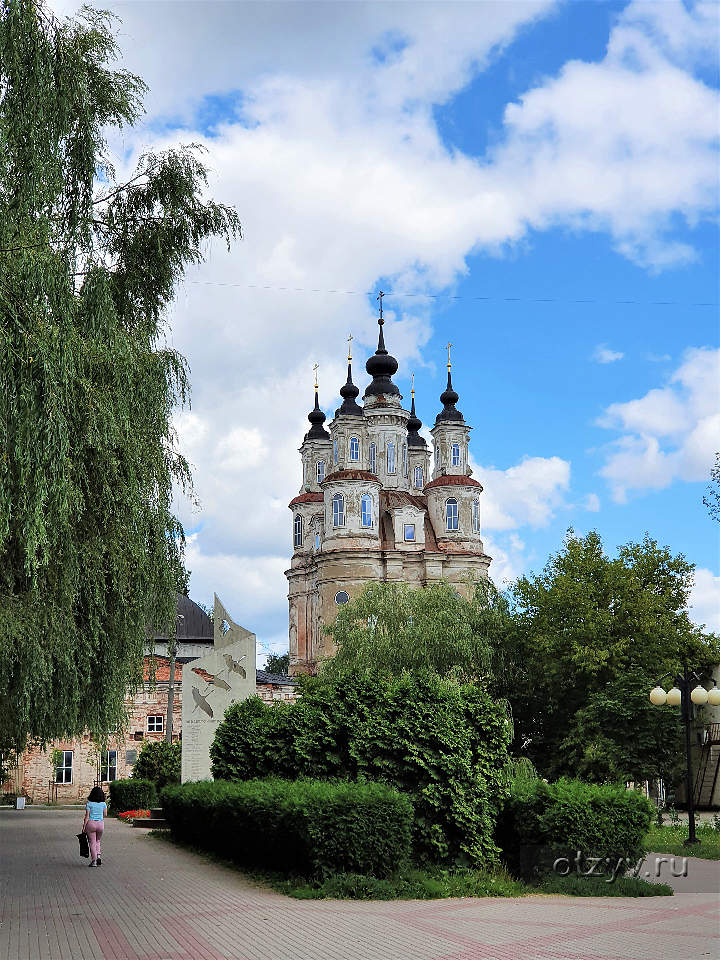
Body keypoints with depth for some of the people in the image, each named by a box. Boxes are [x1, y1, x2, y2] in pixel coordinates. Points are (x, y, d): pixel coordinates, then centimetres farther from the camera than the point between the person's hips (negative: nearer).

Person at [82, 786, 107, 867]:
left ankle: (94, 861, 0)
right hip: (100, 823, 3)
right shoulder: (103, 804, 1)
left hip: (91, 823, -3)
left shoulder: (89, 803, -5)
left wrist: (84, 826, -3)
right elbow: (105, 814, 11)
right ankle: (98, 856, 4)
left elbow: (87, 816, -7)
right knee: (97, 841, 22)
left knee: (92, 842, 4)